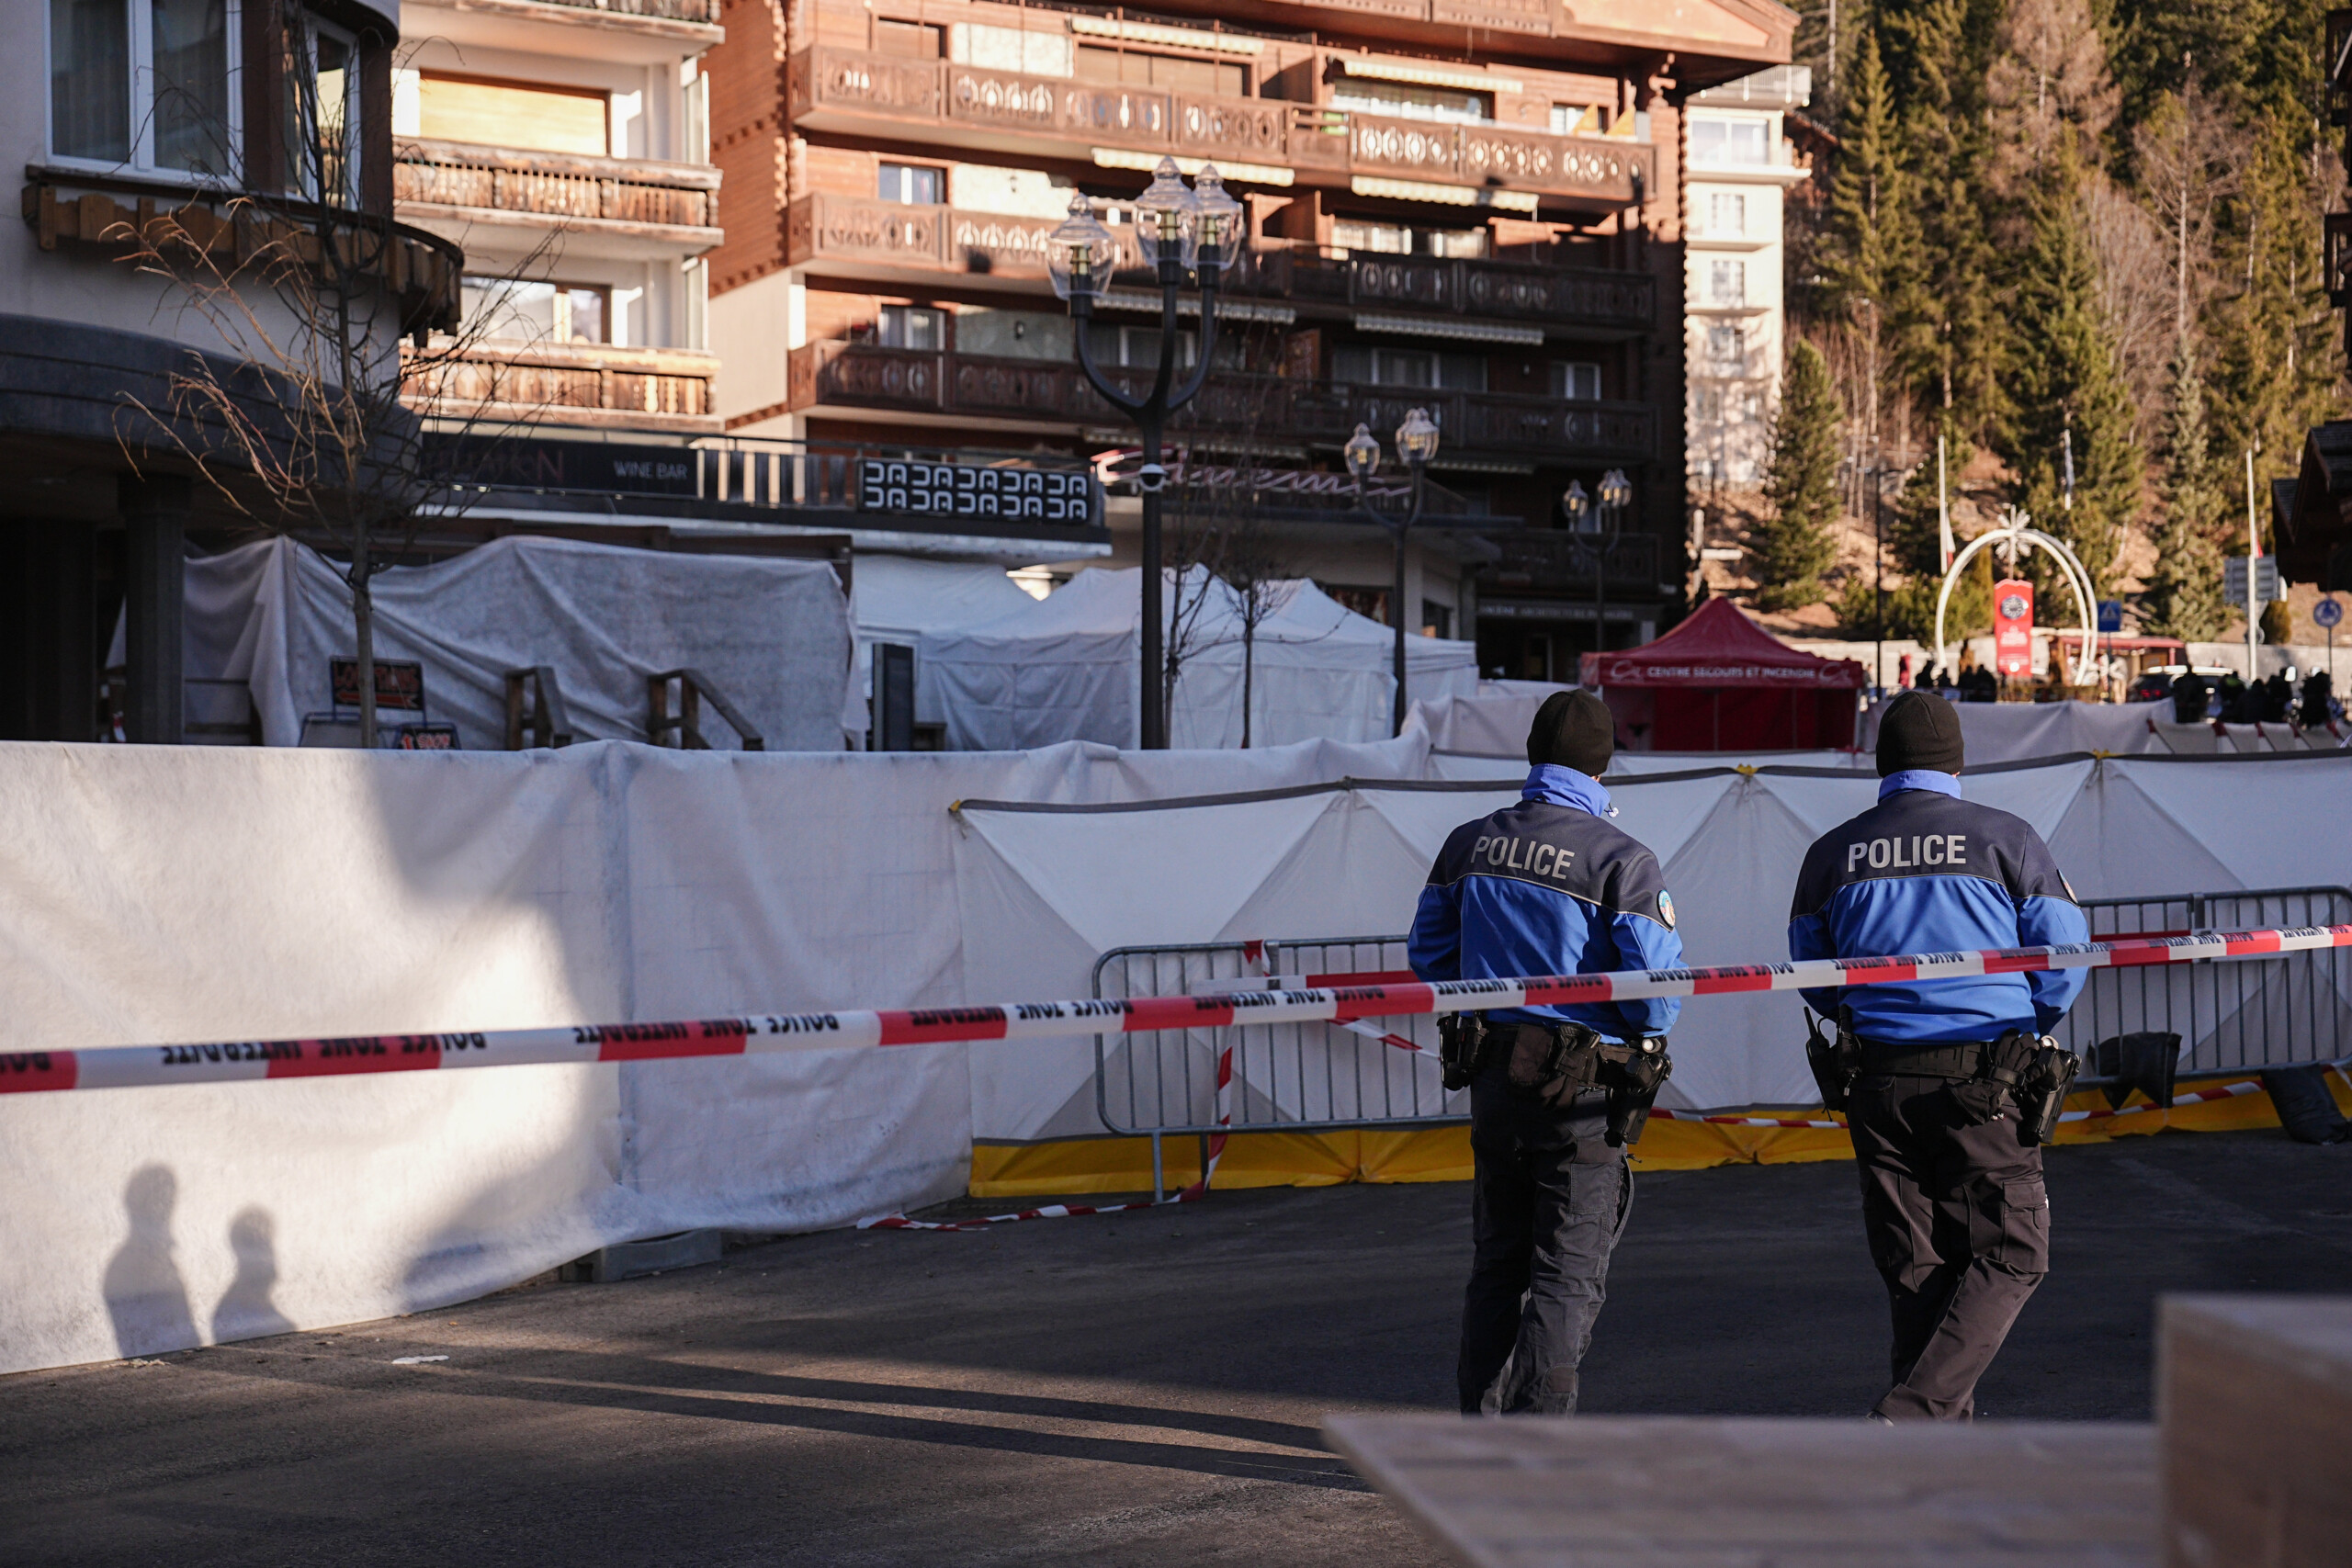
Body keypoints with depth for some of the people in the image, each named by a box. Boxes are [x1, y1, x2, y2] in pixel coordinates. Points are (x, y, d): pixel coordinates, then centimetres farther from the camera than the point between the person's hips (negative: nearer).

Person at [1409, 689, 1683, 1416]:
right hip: (1582, 1090, -5)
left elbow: (1429, 953, 11)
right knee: (1569, 1275, 2)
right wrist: (1648, 1033, 4)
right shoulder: (1622, 860, -13)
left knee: (1497, 1261, 17)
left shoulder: (1469, 844, 4)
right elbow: (1656, 985, -17)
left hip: (1491, 1079, 5)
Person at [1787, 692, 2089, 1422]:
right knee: (2008, 1257, 5)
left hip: (1879, 1082, 3)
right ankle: (1915, 1411, -11)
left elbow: (1814, 980, 13)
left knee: (1916, 1270, 12)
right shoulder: (2004, 839, -2)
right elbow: (2062, 956, 1)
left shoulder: (1832, 854, 5)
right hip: (1985, 1083, -3)